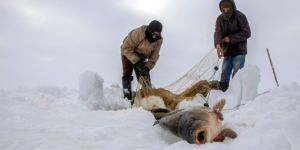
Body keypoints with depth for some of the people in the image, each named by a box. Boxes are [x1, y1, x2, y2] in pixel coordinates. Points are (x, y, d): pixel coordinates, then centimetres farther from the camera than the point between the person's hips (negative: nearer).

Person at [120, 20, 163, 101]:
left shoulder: (159, 40, -21)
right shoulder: (138, 33, -37)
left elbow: (154, 56, -16)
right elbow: (126, 48, -32)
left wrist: (147, 67, -31)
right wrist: (136, 61, -37)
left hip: (141, 58, 4)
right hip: (128, 53, -3)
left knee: (145, 77, -1)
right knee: (127, 75, -14)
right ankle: (127, 96, -4)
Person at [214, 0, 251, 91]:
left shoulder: (240, 16, -8)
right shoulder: (220, 19, 3)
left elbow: (247, 33, -12)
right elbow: (217, 33, -12)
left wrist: (230, 38, -17)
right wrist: (218, 45, -32)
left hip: (239, 51, -4)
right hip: (227, 52, 5)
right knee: (224, 75, 8)